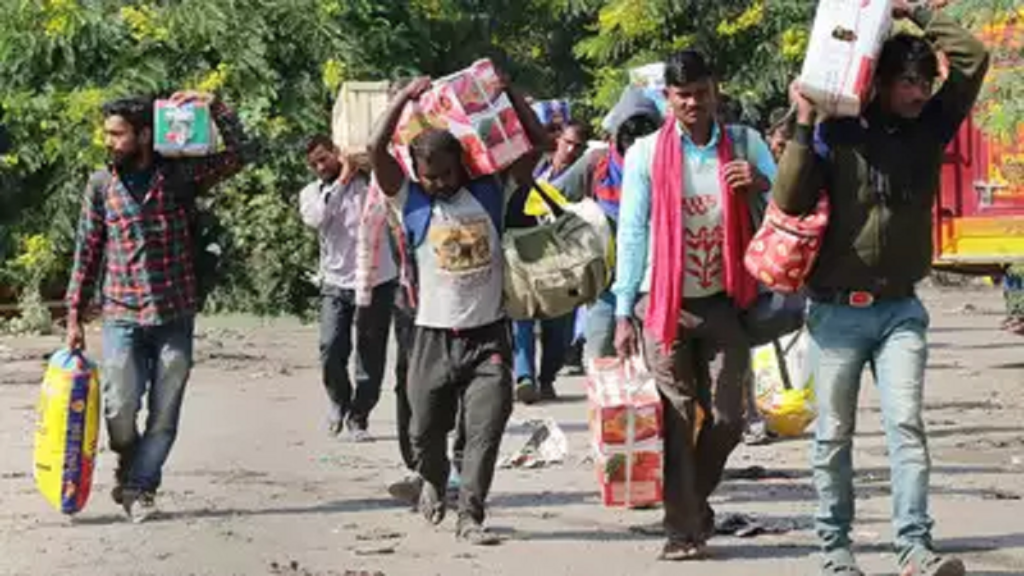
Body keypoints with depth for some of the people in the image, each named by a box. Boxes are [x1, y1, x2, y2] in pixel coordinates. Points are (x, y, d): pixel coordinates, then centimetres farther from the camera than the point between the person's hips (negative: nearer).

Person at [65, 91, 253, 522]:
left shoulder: (179, 174, 1)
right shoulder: (101, 185, 4)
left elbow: (239, 155, -4)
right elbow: (87, 254, 8)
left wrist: (214, 108, -14)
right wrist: (74, 316, 6)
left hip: (174, 316, 0)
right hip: (122, 316, 0)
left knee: (164, 414, -1)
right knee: (121, 408, -7)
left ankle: (139, 486, 11)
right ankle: (131, 469, 20)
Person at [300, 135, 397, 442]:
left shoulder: (368, 180, 2)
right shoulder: (311, 193, 6)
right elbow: (316, 218, -13)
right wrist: (342, 180, -15)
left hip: (377, 281, -1)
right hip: (336, 284, 1)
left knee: (371, 356, 2)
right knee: (331, 351, -9)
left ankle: (359, 417, 16)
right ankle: (339, 401, 19)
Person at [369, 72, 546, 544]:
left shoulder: (490, 192, 2)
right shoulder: (411, 201, -1)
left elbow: (537, 142, 1)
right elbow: (377, 150, -13)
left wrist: (508, 92, -4)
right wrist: (406, 97, -12)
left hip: (488, 334, 0)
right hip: (435, 334, 0)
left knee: (486, 428, -9)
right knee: (427, 430, 11)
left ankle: (469, 515, -5)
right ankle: (434, 483, 41)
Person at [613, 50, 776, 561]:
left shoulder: (745, 144, 4)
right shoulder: (646, 153, -1)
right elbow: (631, 233, 1)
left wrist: (762, 185, -20)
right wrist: (623, 312, -3)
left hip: (723, 301, 2)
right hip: (664, 302, -2)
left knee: (727, 418, 3)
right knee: (678, 418, -2)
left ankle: (693, 498, 27)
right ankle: (683, 528, 4)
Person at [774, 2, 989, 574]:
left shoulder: (929, 128, 3)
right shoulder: (836, 133, -6)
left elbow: (973, 58, -2)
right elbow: (791, 201, -13)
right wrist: (804, 125, -18)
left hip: (901, 309, 2)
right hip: (838, 309, -2)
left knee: (907, 425, -11)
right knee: (835, 434, 7)